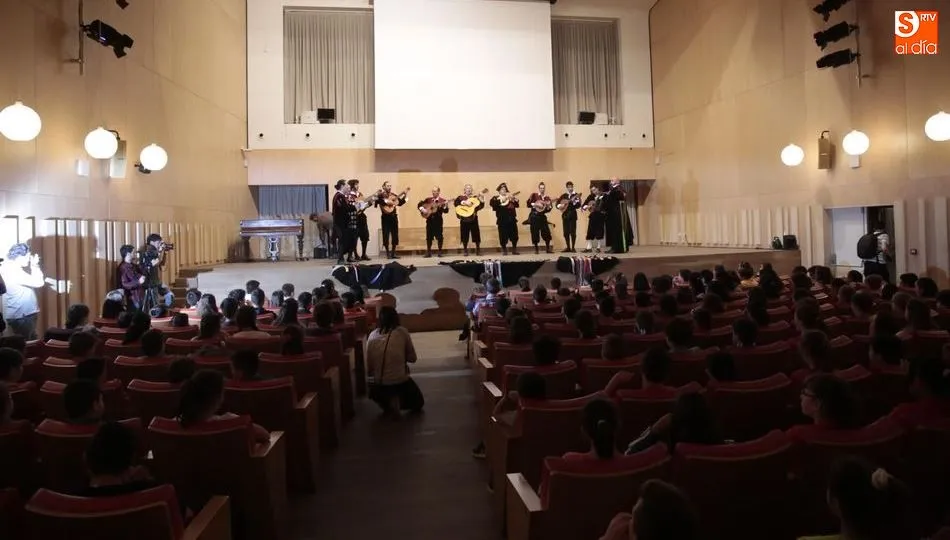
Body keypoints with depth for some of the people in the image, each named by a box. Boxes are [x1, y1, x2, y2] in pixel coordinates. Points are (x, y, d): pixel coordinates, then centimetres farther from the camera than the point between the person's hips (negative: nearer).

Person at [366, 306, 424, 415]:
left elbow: (369, 366, 4)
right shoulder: (402, 332, -5)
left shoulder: (372, 335, 1)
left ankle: (386, 403, 11)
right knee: (418, 403, 24)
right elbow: (412, 358, 3)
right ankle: (398, 401, 0)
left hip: (379, 385, 2)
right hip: (400, 382, -2)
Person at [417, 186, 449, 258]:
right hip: (429, 220, 3)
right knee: (429, 236, 4)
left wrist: (446, 206, -28)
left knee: (439, 236, -1)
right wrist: (422, 209, -6)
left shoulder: (442, 200, -2)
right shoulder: (428, 199, 8)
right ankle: (428, 252, 12)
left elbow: (446, 211, -9)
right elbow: (419, 204, 13)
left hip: (438, 220, -3)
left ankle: (440, 251, 9)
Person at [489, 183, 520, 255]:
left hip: (512, 219, 4)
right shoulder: (496, 198, 4)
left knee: (514, 236, 5)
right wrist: (501, 200, -26)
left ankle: (514, 249, 18)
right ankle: (504, 250, 8)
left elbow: (517, 205, 10)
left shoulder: (510, 197, 16)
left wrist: (516, 200, -10)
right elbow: (491, 203, -18)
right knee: (503, 236, -5)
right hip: (502, 220, -4)